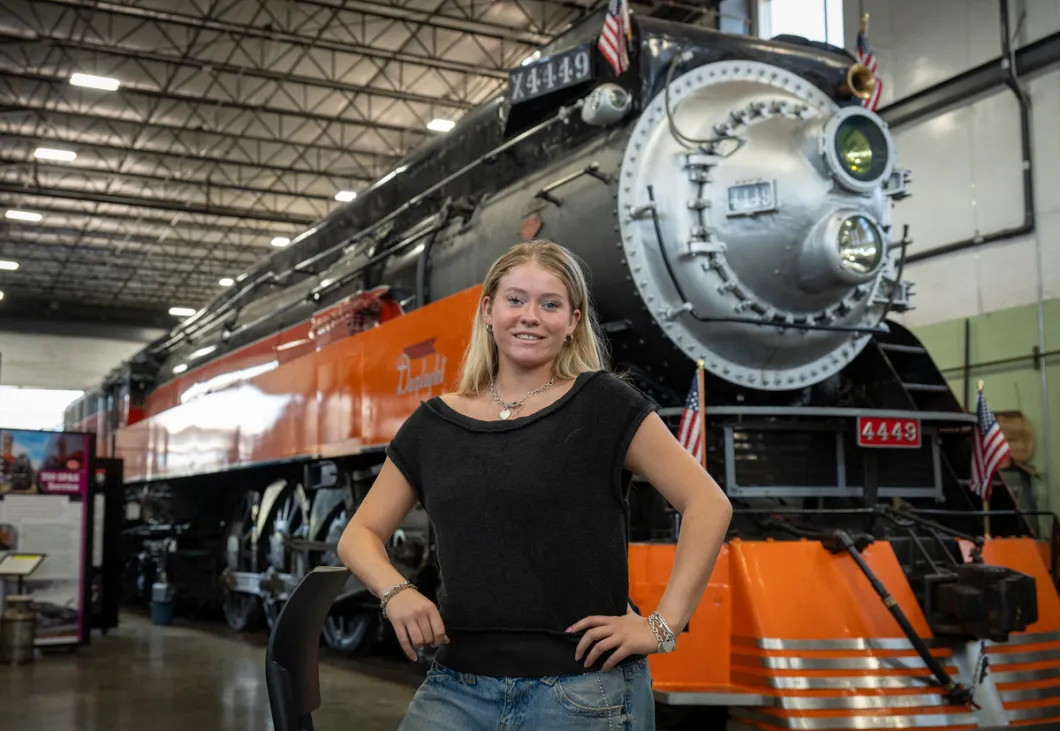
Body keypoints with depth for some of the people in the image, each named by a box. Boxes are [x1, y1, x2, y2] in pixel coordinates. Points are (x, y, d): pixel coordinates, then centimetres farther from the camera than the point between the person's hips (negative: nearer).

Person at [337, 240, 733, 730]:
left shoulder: (603, 404, -2)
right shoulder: (434, 424, 8)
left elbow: (708, 505, -6)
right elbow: (360, 534, 12)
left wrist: (662, 626, -9)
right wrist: (395, 592, -7)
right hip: (457, 687, 3)